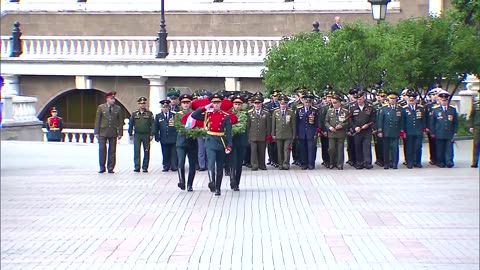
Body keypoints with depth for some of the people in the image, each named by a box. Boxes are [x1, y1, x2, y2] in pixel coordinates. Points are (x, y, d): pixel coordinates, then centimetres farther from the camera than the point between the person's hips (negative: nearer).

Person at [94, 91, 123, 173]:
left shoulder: (118, 108, 6)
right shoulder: (101, 107, 3)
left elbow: (120, 121, 7)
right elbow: (97, 120, 3)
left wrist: (120, 133, 1)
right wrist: (96, 132, -2)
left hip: (113, 133, 1)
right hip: (103, 132, -1)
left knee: (112, 150, 2)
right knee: (102, 150, -1)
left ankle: (110, 168, 9)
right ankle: (102, 168, 8)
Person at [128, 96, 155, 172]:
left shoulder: (149, 114, 4)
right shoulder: (134, 114, 8)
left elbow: (152, 124, 2)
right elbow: (131, 124, 13)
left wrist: (152, 134, -5)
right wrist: (130, 134, 8)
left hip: (146, 135, -1)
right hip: (137, 135, 1)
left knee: (146, 152, 1)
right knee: (136, 151, -6)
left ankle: (145, 167, 8)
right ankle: (137, 167, -4)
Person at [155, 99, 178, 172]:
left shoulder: (174, 115, 6)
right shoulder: (158, 116, 10)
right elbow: (156, 128, 10)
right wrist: (157, 138, 2)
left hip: (173, 138, -1)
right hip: (164, 139, 1)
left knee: (174, 153, -2)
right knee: (165, 154, 4)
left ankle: (174, 166, 3)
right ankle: (166, 167, 13)